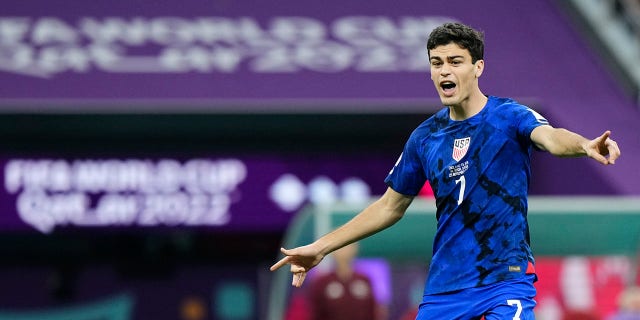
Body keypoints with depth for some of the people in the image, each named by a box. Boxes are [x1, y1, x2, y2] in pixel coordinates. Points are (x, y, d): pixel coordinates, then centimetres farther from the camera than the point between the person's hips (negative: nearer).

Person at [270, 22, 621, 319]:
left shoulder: (508, 116, -6)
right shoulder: (425, 137, 7)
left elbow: (549, 137, -28)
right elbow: (390, 206, 18)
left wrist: (585, 145, -52)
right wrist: (320, 247, 16)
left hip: (506, 281, -4)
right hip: (444, 287, 5)